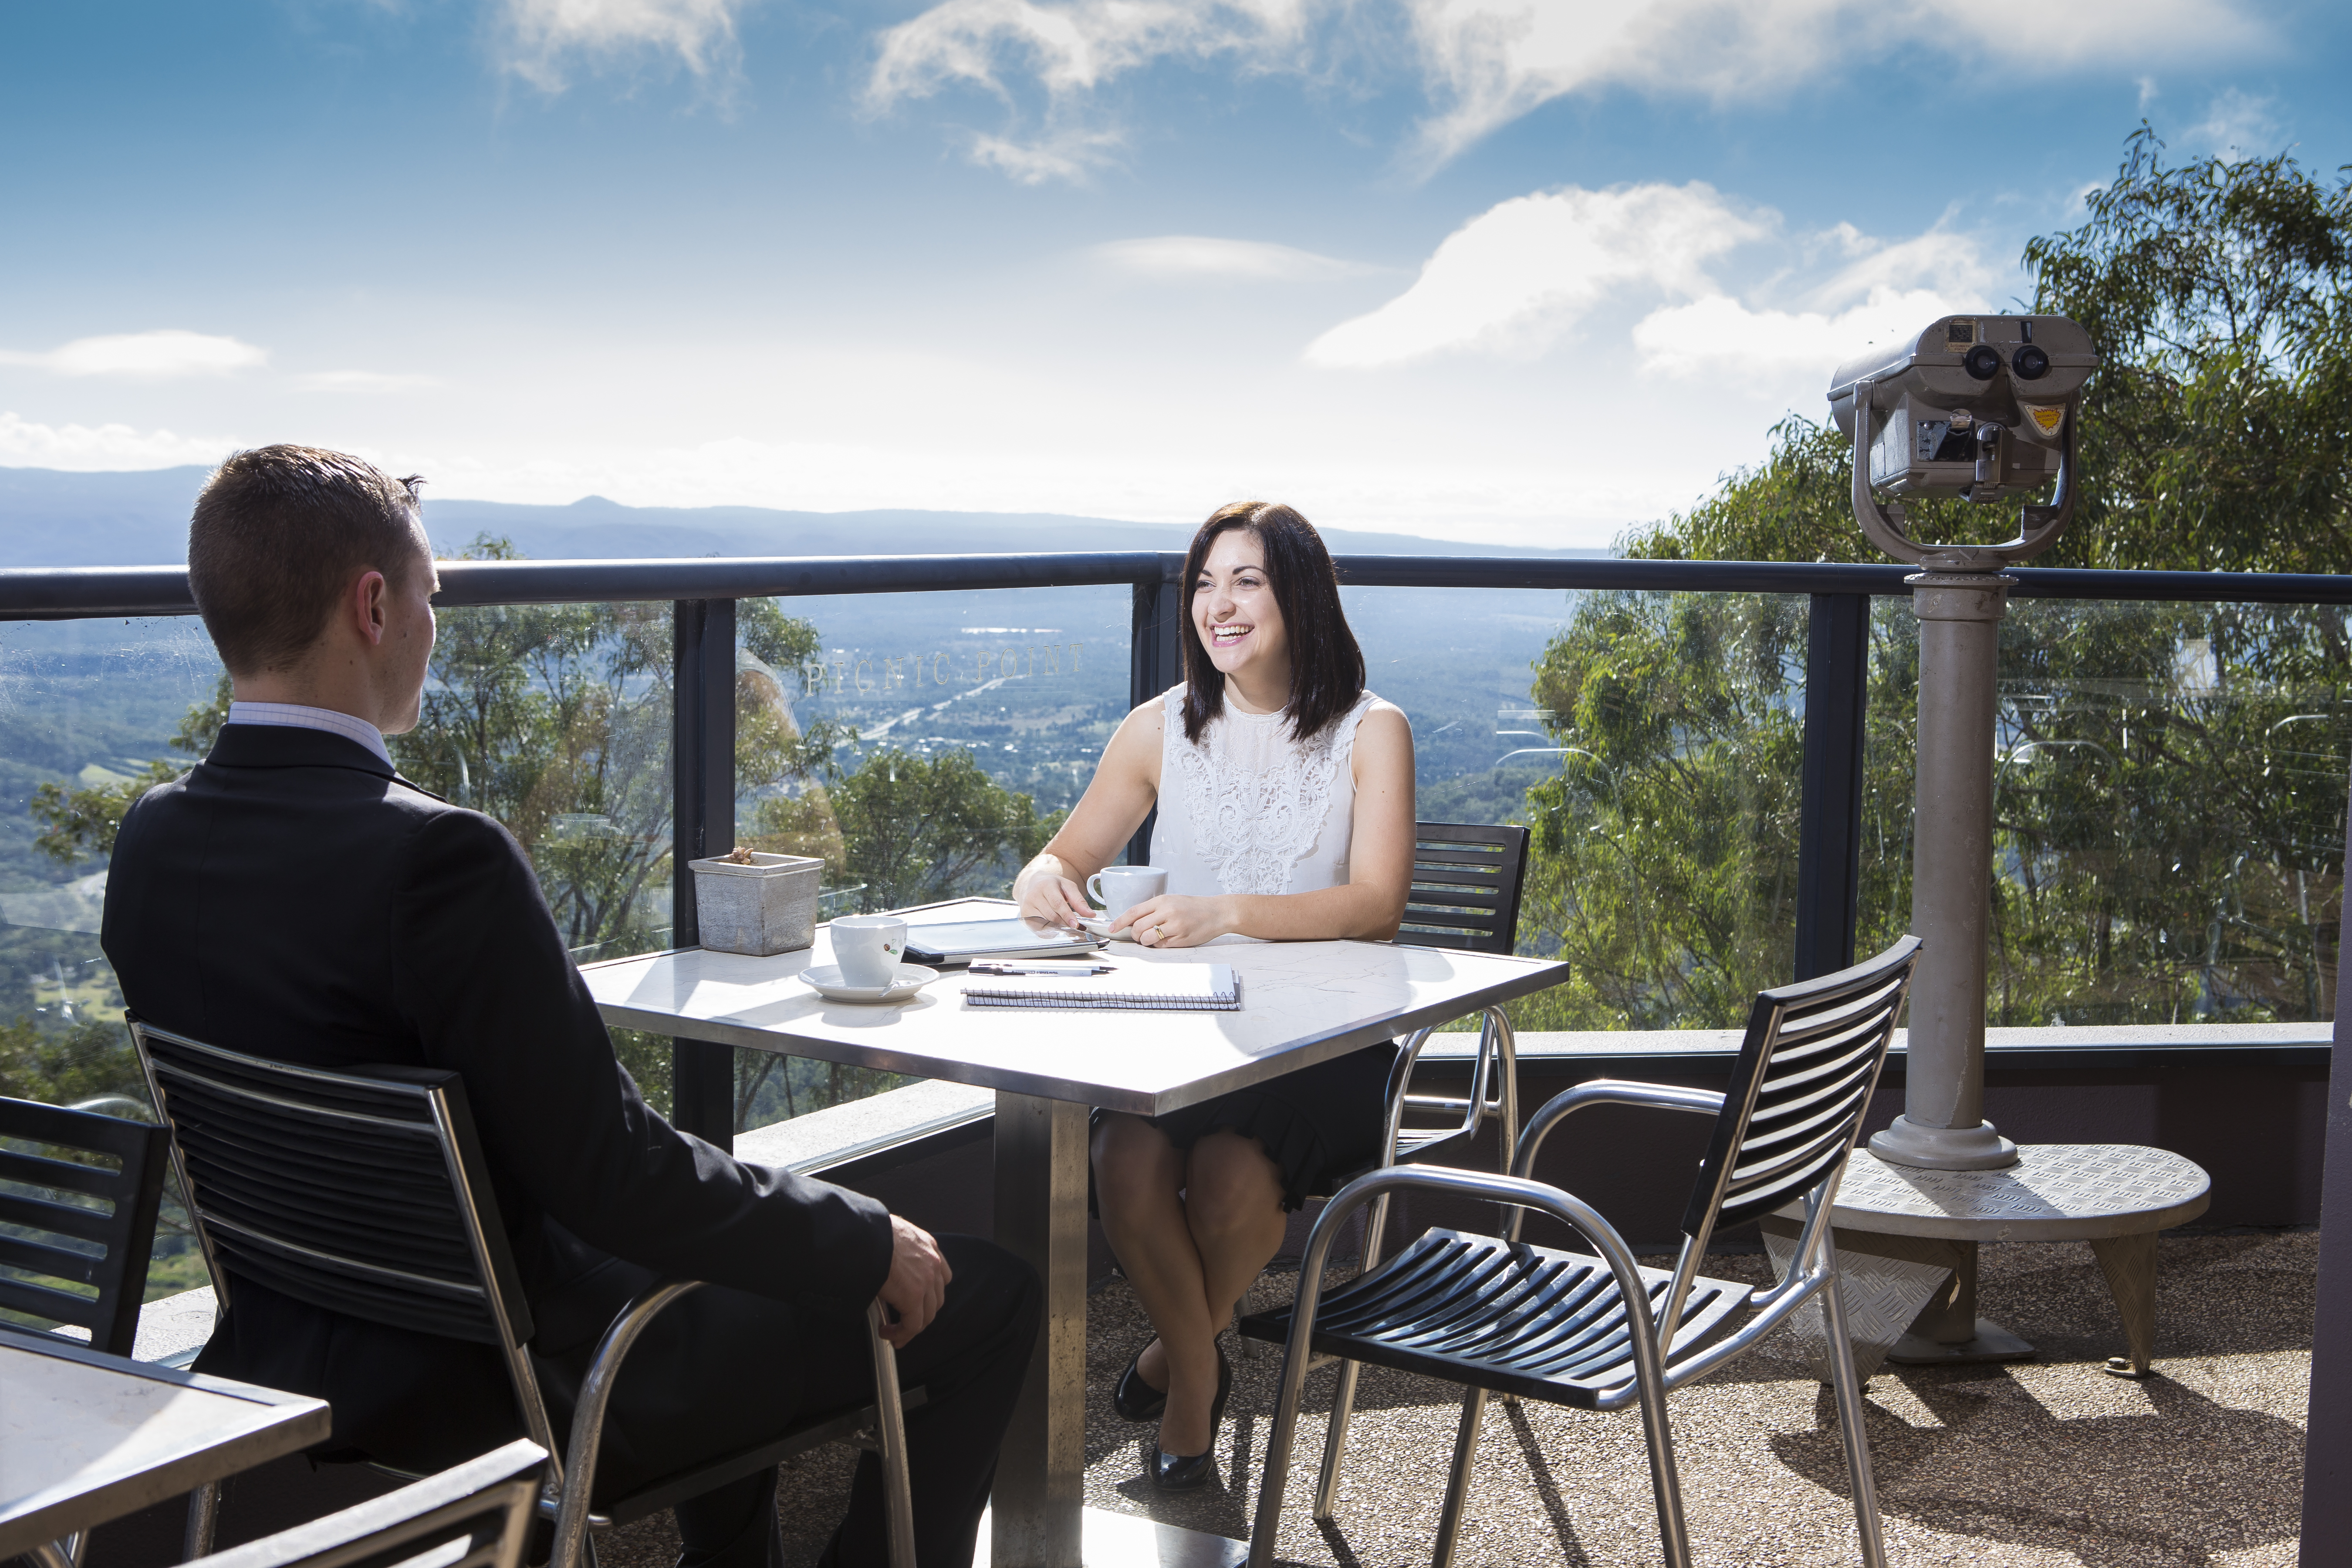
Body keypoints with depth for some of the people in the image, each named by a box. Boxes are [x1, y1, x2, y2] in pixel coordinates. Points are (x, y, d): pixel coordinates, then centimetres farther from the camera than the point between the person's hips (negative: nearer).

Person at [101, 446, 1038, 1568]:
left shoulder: (150, 841, -3)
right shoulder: (436, 857, -28)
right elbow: (609, 1175, -26)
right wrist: (872, 1247, -12)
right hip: (520, 1389, -8)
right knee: (986, 1296, 3)